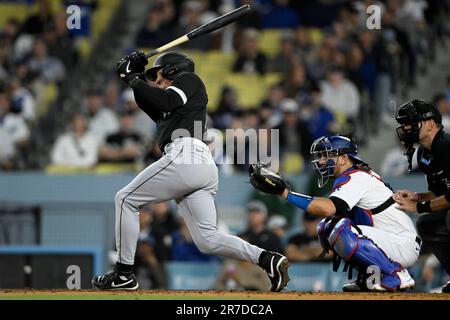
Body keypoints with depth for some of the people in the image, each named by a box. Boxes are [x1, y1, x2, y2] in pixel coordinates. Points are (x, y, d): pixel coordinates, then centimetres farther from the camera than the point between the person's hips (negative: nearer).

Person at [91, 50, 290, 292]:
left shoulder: (187, 78, 9)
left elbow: (165, 101, -7)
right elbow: (152, 107, 30)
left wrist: (133, 79, 0)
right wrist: (136, 79, 20)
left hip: (184, 156, -9)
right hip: (206, 167, 9)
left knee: (126, 199, 1)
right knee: (207, 240, 0)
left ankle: (124, 274, -3)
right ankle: (268, 260, -15)